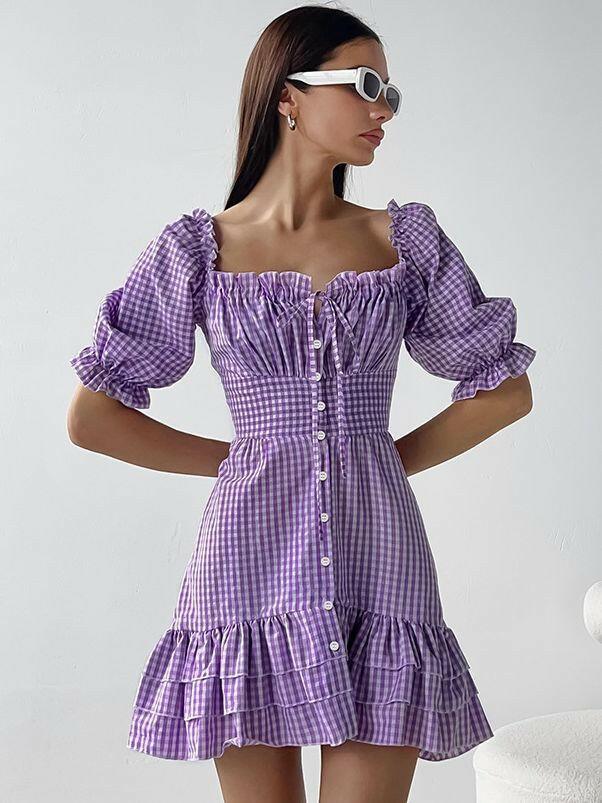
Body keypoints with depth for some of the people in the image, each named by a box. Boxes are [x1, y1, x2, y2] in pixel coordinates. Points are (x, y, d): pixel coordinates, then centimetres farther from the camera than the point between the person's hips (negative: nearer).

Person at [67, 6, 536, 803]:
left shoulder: (405, 237, 7)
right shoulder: (198, 248, 3)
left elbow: (505, 388, 13)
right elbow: (92, 416, 4)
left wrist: (385, 459, 7)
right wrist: (239, 458, 5)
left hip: (378, 564, 1)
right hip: (251, 560, -1)